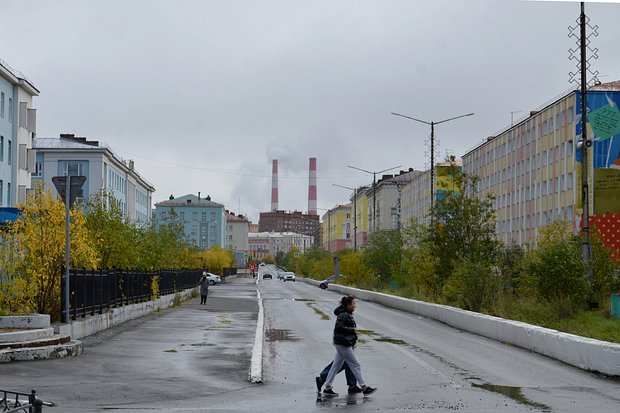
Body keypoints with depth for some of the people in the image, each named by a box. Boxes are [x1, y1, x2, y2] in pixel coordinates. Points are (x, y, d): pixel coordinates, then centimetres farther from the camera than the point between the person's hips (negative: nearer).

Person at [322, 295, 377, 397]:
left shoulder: (348, 315, 14)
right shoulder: (343, 315, -16)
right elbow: (338, 327, -25)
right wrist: (352, 329, -20)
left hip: (341, 344, 10)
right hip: (343, 344, -10)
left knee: (336, 366, 11)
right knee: (356, 365, -3)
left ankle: (327, 388, 14)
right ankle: (364, 388, 3)